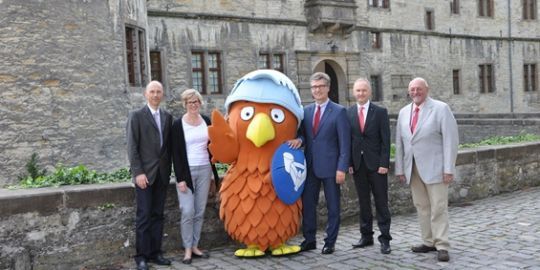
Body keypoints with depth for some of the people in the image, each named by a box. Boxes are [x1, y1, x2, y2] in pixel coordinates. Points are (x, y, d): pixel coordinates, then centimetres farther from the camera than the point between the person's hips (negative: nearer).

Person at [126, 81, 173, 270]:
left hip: (162, 174, 4)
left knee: (158, 215, 7)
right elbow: (132, 147, -6)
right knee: (144, 216, -3)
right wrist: (138, 172, -13)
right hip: (144, 173, -4)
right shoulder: (136, 116, -1)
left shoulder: (167, 117, 12)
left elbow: (168, 145, 13)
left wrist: (169, 170, 6)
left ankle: (155, 252, 14)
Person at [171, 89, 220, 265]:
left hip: (204, 170, 4)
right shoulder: (178, 124, -5)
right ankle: (188, 249, 6)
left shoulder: (206, 121, 8)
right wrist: (180, 178, -13)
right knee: (188, 212, -6)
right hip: (187, 171, -4)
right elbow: (176, 153, -6)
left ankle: (195, 246, 17)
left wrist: (213, 171, 11)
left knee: (200, 212, 7)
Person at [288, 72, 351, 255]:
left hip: (330, 167, -4)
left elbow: (344, 143, -8)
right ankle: (309, 240, 21)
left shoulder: (339, 111, -4)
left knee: (333, 206, 5)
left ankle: (330, 242, 16)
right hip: (310, 166, 5)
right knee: (307, 204, 9)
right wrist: (299, 139, -13)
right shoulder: (306, 111, 10)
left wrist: (342, 168, -14)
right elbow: (303, 134, 12)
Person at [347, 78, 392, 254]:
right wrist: (349, 163, -1)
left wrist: (384, 163, -11)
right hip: (357, 164, 3)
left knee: (381, 202, 1)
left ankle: (385, 238, 7)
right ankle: (366, 236, 19)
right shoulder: (348, 113, 5)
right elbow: (347, 140, 5)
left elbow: (385, 140, -4)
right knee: (363, 202, 10)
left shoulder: (380, 112, -1)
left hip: (376, 163, -2)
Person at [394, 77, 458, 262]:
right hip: (413, 169, 5)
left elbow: (450, 139, -9)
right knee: (422, 207, 8)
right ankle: (429, 242, 16)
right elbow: (399, 143, 12)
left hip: (434, 168, -5)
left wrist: (449, 169, -14)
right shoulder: (404, 112, 12)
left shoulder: (441, 108, -4)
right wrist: (400, 169, 7)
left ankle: (442, 246, 2)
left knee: (438, 208, -4)